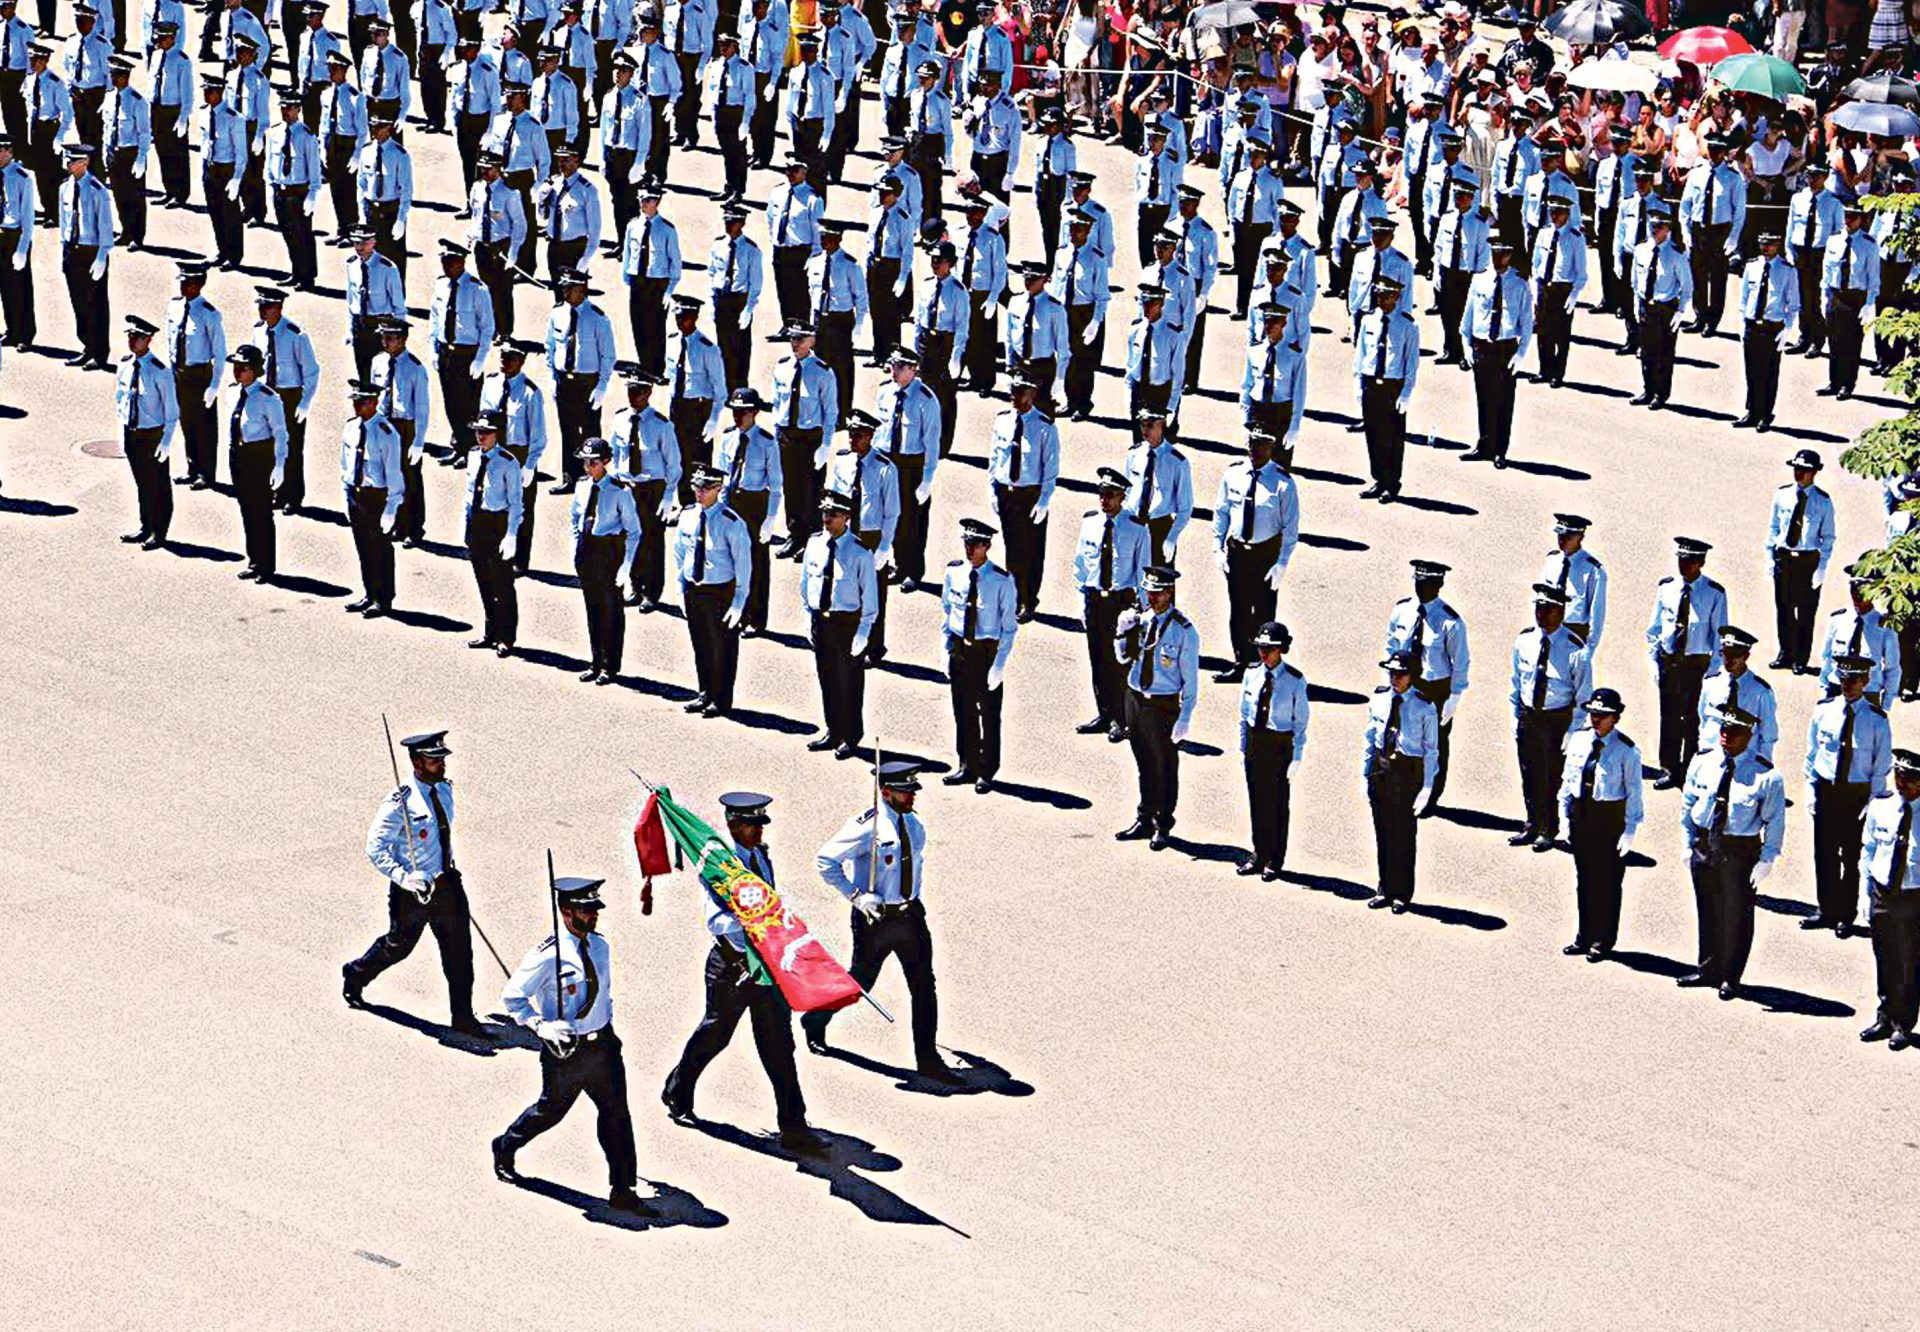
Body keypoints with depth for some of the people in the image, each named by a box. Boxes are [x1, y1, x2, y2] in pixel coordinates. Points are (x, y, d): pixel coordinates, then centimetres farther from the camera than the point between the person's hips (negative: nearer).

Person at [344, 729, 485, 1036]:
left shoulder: (444, 788, 1)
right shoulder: (399, 803, -22)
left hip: (447, 882, 6)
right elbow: (375, 849, -22)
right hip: (412, 889, -6)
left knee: (459, 950, 2)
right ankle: (355, 976, 43)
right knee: (399, 946, 14)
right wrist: (404, 878, -32)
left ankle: (463, 1018, 10)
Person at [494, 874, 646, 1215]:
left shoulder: (599, 946, 2)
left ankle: (623, 1191, 8)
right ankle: (505, 1148, 42)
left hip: (602, 1043, 5)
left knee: (617, 1114, 2)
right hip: (565, 1050, -5)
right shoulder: (548, 955, -19)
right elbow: (512, 996, -14)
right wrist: (541, 1025, -25)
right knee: (551, 1110, 12)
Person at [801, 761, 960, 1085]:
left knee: (924, 988, 3)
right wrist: (856, 896, -18)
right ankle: (815, 1022, 37)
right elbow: (825, 860, -14)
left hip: (911, 915, 6)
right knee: (859, 983, 8)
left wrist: (916, 897, 13)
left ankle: (928, 1061, 9)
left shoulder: (914, 825, 6)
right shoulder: (867, 826, -16)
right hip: (876, 918, -6)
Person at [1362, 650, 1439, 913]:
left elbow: (1431, 750, -6)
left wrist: (1427, 787, -9)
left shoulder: (1424, 707, -9)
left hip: (1409, 772, -4)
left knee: (1404, 834, 4)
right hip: (1381, 769, 4)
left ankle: (1402, 894, 16)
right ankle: (1384, 890, 25)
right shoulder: (1378, 700, 3)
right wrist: (1365, 773, 8)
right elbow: (1370, 740, 10)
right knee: (1382, 832, 12)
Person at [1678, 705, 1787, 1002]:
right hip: (1704, 846, 4)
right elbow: (1687, 806, 8)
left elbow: (1775, 821, -8)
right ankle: (1707, 969, 32)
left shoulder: (1765, 776, -13)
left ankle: (1731, 978, 21)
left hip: (1740, 852, -4)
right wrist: (1689, 844, 4)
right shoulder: (1701, 763, -1)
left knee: (1736, 915, 6)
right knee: (1707, 911, 16)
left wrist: (1766, 860, -12)